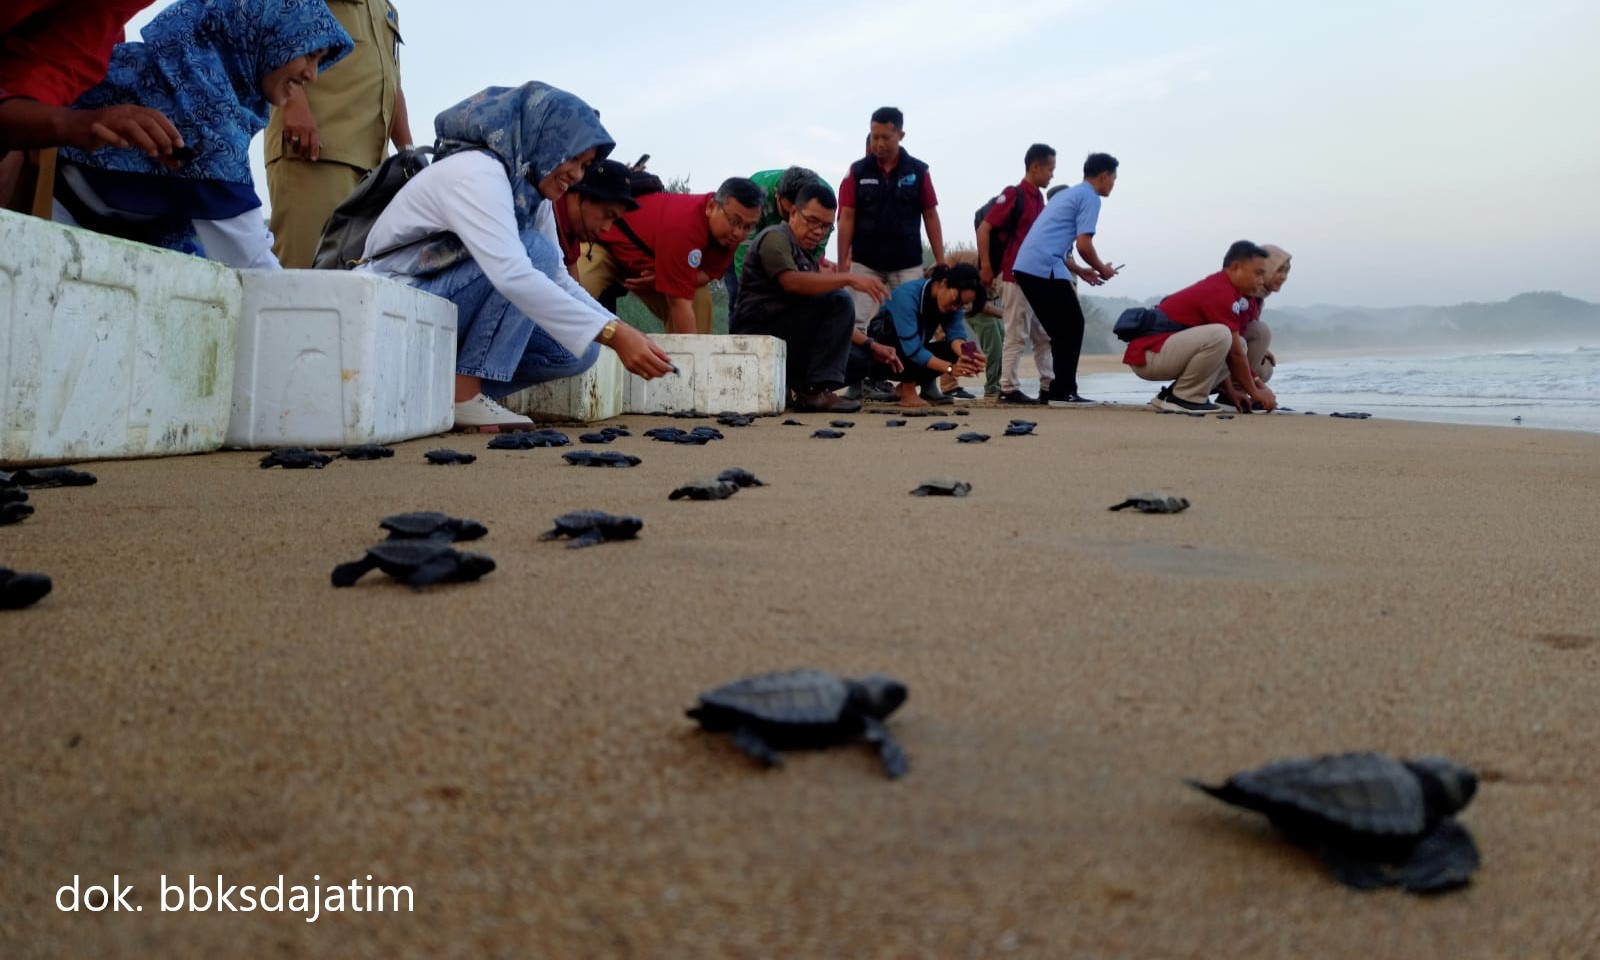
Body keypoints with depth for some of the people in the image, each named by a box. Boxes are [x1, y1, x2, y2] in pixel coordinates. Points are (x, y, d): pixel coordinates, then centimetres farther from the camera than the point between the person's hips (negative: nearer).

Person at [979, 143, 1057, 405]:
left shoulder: (1039, 200, 14)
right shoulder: (1014, 195, -9)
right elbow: (984, 229, -13)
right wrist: (985, 267, -16)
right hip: (1015, 277, -8)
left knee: (1044, 335, 10)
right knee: (1017, 335, -5)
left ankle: (1049, 387, 16)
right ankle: (1008, 389, 2)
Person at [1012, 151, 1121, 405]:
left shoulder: (1069, 194, 27)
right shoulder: (1089, 197, -2)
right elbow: (1083, 245, -11)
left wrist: (1080, 271, 29)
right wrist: (1102, 269, 5)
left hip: (1025, 267, 9)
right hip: (1045, 269, -9)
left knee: (1061, 329, 15)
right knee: (1072, 327, -2)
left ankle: (1053, 390, 18)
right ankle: (1062, 392, -2)